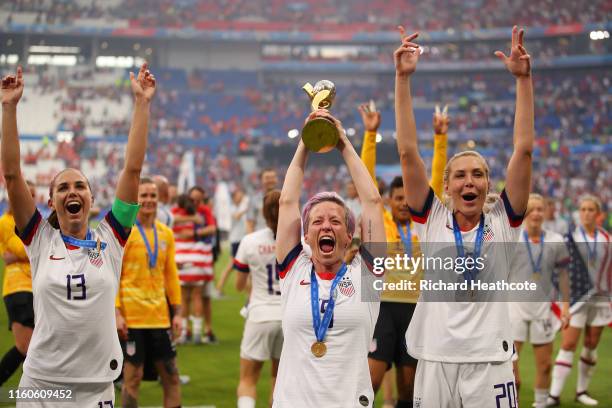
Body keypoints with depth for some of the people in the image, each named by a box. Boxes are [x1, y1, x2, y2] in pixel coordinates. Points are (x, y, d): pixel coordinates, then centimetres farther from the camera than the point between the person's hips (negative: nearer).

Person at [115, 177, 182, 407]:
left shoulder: (166, 233, 11)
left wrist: (177, 312, 11)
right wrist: (116, 312, -15)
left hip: (160, 315, 5)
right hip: (131, 317, -5)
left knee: (170, 374, 7)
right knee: (133, 375, -1)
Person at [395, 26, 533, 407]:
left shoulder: (504, 222, 4)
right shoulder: (432, 220, 4)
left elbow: (524, 149, -3)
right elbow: (408, 151, -2)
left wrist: (524, 79, -10)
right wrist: (403, 78, -8)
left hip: (491, 364, 0)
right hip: (435, 363, 0)